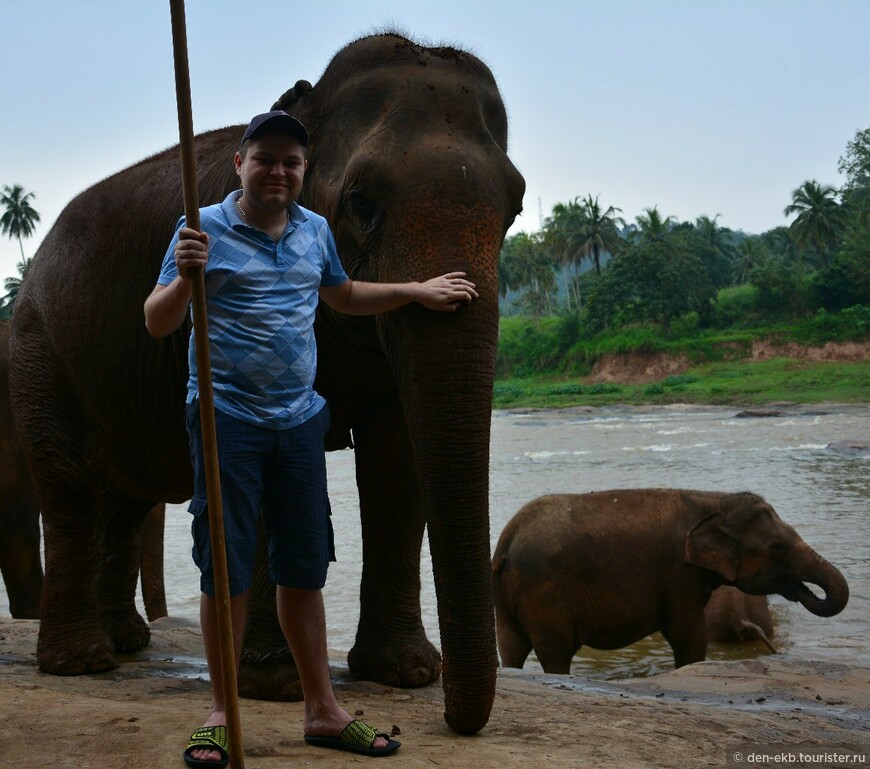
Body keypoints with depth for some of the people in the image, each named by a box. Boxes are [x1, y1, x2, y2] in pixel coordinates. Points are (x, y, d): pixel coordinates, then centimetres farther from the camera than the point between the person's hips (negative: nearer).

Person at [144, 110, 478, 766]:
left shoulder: (314, 231, 12)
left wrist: (417, 291, 26)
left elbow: (345, 297, 30)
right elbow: (157, 324, -8)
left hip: (299, 420, 5)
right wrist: (186, 277, -27)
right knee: (226, 568, 0)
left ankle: (323, 711, 18)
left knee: (304, 567, 9)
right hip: (227, 417, -4)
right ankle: (221, 716, 12)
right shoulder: (205, 229, -4)